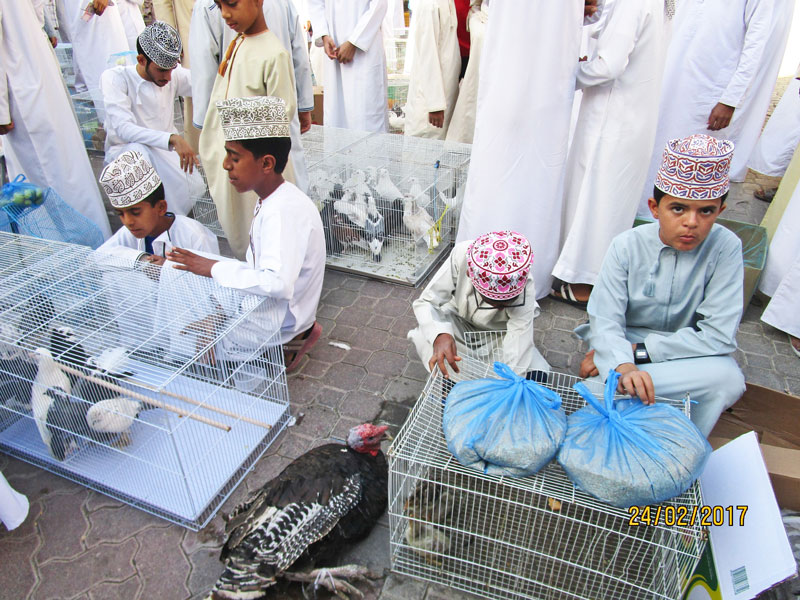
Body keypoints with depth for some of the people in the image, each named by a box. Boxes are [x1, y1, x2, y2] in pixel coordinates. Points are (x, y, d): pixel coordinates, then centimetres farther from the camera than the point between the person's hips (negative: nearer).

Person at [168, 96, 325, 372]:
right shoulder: (271, 200, 3)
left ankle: (285, 347, 4)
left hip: (281, 320, -9)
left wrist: (215, 269, -30)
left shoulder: (285, 211, -29)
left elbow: (277, 283, -40)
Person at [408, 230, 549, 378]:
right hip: (459, 321, 0)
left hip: (499, 335, 1)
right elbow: (425, 302, -28)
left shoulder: (524, 289, -37)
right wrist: (439, 334, -48)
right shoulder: (461, 255, -36)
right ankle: (450, 382, -4)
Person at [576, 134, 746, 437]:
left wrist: (640, 351, -23)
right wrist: (623, 365, -41)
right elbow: (605, 320, -20)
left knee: (728, 378, -30)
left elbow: (718, 335, -18)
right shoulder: (627, 246, -14)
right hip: (622, 343, -1)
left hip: (684, 351, 1)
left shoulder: (725, 248, -15)